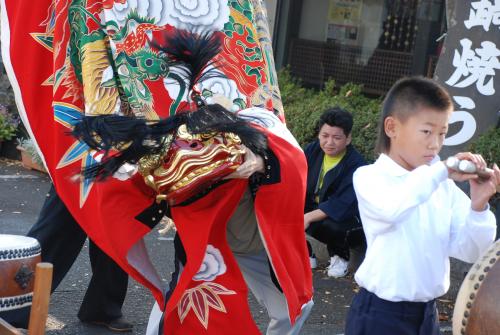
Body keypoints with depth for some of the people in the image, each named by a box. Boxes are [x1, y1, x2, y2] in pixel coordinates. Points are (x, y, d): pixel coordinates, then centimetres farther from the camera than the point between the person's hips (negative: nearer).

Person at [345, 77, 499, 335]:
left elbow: (470, 251, 2)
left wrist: (478, 205, -13)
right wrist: (441, 171, -26)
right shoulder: (370, 176, -10)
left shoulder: (444, 186, 3)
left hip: (427, 313, 5)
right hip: (380, 313, -5)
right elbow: (392, 208, -33)